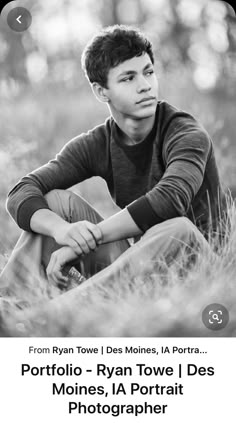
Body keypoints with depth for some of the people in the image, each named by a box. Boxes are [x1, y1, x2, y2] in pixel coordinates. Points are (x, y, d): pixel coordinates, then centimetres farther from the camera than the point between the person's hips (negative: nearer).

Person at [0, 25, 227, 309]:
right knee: (56, 200, -7)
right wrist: (62, 229, -33)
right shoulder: (96, 145, 0)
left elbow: (169, 200, -34)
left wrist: (86, 239, -33)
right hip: (136, 261, 5)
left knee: (178, 227, -37)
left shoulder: (188, 135, -14)